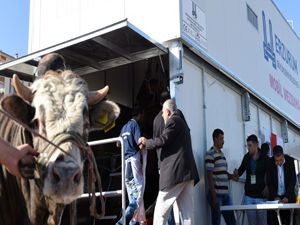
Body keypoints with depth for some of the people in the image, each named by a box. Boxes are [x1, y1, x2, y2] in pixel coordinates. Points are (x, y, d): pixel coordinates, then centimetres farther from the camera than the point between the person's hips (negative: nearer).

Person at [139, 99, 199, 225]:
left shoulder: (173, 121, -5)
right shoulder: (182, 123, 25)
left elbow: (162, 140, -14)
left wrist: (146, 142, 2)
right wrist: (148, 144, 25)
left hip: (175, 172, -9)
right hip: (187, 172, 9)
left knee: (161, 211, -2)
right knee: (187, 212, 5)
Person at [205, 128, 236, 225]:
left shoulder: (222, 154, 15)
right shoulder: (210, 154, -9)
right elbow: (209, 176, -14)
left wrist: (233, 176, 1)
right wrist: (214, 196, -18)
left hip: (226, 194, 8)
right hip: (217, 194, -8)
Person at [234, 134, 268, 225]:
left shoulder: (264, 158, -5)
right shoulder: (246, 157, 4)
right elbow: (240, 171, 11)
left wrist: (267, 186, -13)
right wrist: (236, 173, -11)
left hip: (261, 196, -3)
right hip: (248, 196, 3)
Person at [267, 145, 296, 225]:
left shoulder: (290, 161, -9)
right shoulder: (270, 163, -9)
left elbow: (293, 180, -10)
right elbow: (269, 182, -6)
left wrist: (287, 196, -21)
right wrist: (275, 196, -18)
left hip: (288, 197, 0)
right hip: (275, 196, 0)